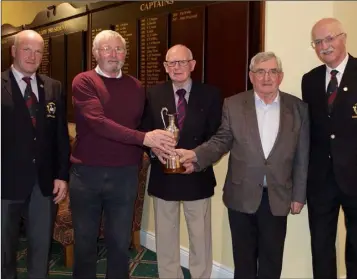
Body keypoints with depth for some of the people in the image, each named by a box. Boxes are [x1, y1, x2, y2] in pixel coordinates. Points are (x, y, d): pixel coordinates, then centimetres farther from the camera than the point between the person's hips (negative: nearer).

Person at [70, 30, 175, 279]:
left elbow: (141, 126, 12)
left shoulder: (135, 87, 8)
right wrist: (144, 138, -27)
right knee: (85, 240, 13)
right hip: (86, 173, -2)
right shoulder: (83, 82, -5)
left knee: (120, 241, 12)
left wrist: (137, 164, 0)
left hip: (124, 174, 2)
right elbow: (98, 122, -19)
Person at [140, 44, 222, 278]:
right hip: (163, 177, 2)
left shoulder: (210, 94, -2)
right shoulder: (153, 94, 4)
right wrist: (155, 147, -19)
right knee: (165, 239, 15)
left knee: (200, 238, 12)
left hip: (197, 177, -1)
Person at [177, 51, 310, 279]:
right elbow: (221, 141, 0)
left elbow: (302, 156, 2)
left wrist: (298, 195, 3)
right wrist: (196, 155, -19)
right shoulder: (233, 105, -2)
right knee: (243, 259, 15)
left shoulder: (298, 108, -1)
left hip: (278, 197, 0)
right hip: (242, 195, 0)